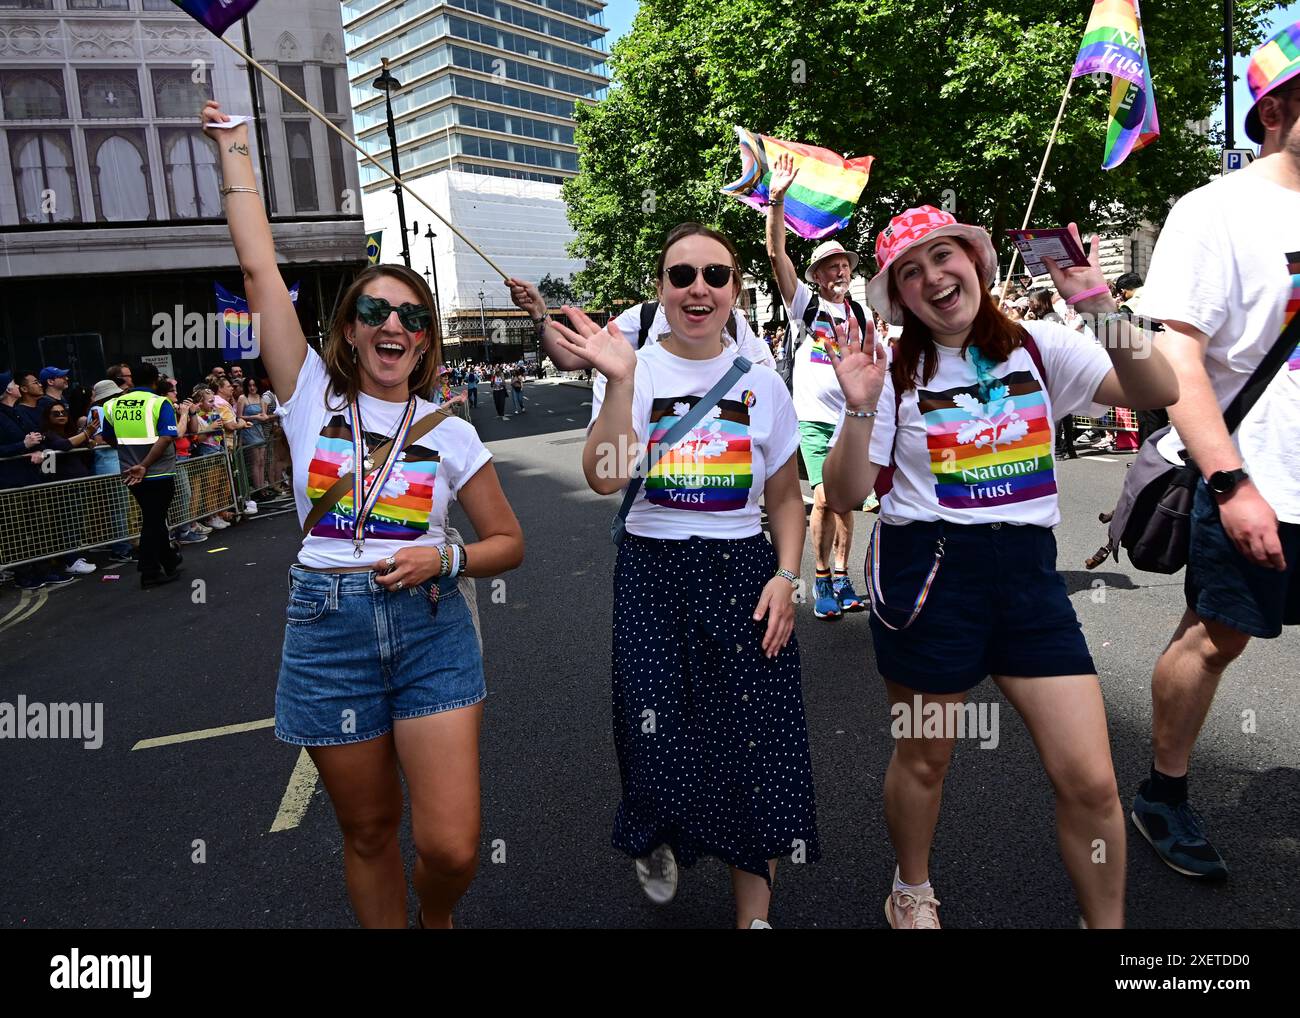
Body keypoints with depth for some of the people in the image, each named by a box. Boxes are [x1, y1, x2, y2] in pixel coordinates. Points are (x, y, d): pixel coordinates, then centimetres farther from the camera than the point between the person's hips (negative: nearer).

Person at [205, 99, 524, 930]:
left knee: (451, 848, -5)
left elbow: (509, 542, 7)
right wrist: (235, 150, 8)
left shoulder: (448, 431, 3)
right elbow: (261, 270, 2)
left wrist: (444, 559, -12)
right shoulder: (312, 398, 3)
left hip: (431, 628, 0)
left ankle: (437, 919, 29)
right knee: (369, 834, 11)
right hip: (329, 629, 1)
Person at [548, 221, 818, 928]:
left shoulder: (762, 384, 5)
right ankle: (658, 839, 34)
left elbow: (785, 497, 11)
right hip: (653, 571, -1)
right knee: (660, 743, -5)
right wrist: (620, 380, -24)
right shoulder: (637, 373, 0)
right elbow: (605, 478, -16)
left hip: (744, 570, 2)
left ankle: (754, 914, 21)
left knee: (755, 744, 0)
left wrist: (786, 576, -3)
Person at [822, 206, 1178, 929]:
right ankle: (911, 894, 41)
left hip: (1027, 567, 2)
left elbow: (1156, 393, -7)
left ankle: (1107, 923, 25)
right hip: (927, 570, -2)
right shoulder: (895, 374, -1)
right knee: (923, 759, 14)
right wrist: (859, 409, -18)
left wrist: (1102, 306, -18)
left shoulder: (1038, 347, 4)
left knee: (1090, 781, -1)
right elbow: (844, 495, -4)